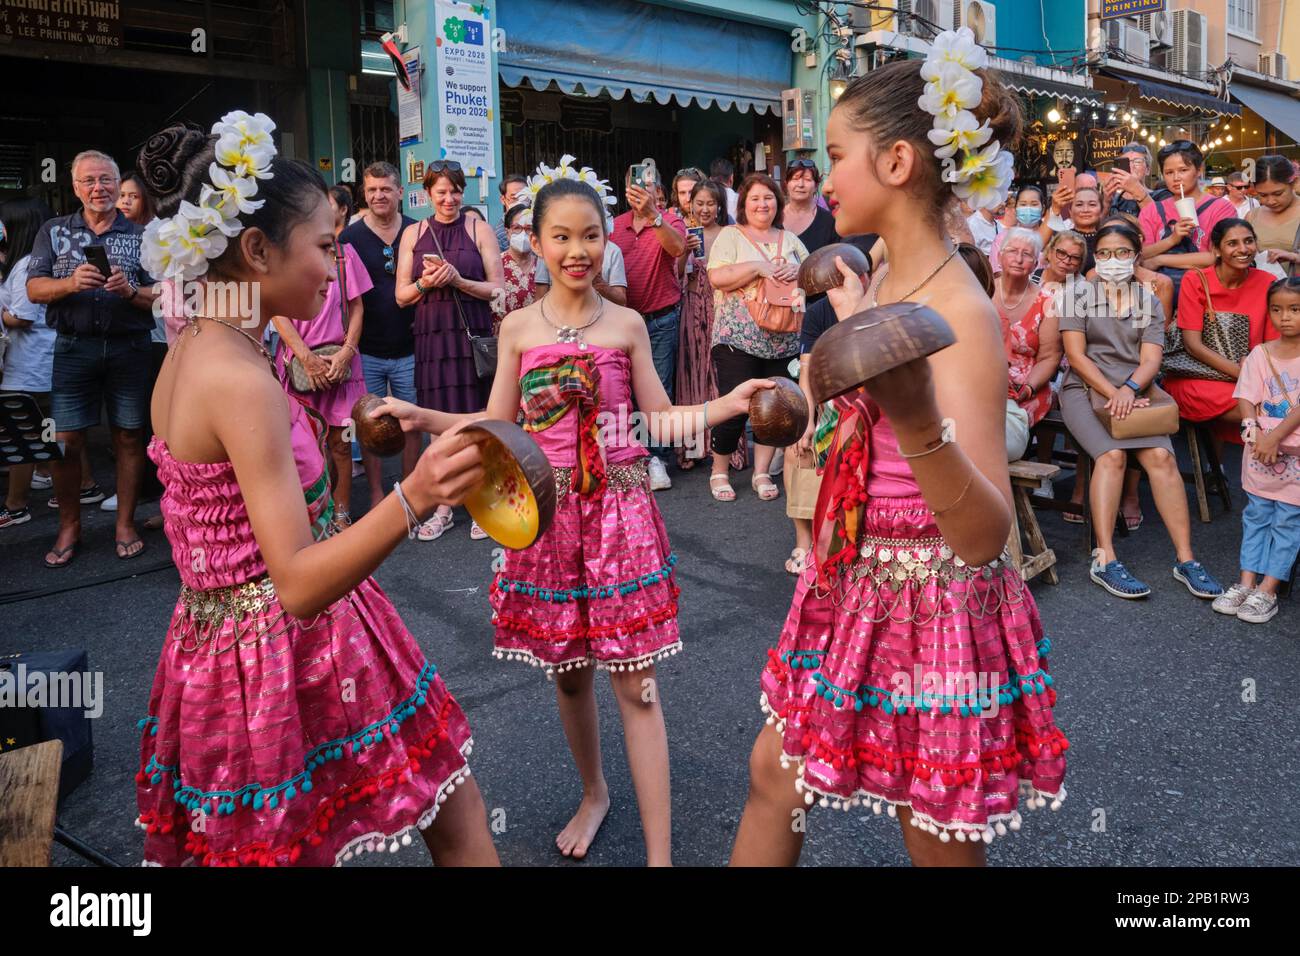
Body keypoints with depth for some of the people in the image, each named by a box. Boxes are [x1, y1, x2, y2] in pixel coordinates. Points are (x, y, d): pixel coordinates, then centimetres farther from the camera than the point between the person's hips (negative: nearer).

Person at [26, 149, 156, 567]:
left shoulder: (140, 235, 8)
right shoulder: (54, 231, 10)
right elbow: (34, 289, 3)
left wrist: (130, 291, -16)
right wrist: (71, 283, -16)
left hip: (129, 348, 0)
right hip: (73, 347, 1)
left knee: (128, 438, 4)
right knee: (65, 440, 0)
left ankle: (125, 525, 16)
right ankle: (69, 528, 15)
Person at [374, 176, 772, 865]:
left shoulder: (626, 325, 2)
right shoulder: (518, 328, 4)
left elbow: (658, 419, 4)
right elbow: (498, 428, 7)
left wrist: (726, 405, -9)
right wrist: (423, 418, -4)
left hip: (620, 510, -1)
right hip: (549, 513, 2)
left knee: (635, 681, 0)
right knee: (568, 673, 14)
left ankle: (660, 852, 9)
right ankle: (593, 793, 40)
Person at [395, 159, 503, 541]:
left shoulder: (479, 229, 3)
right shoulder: (413, 234, 10)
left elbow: (498, 289, -1)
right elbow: (401, 296, 9)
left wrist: (459, 280, -14)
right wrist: (424, 283, -10)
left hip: (473, 335, -2)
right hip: (432, 337, 2)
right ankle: (443, 507, 18)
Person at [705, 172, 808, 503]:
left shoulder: (790, 239, 17)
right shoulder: (730, 235, 3)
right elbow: (717, 277, -11)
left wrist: (798, 271, -5)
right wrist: (758, 267, -17)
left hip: (783, 339, 5)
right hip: (738, 338, -5)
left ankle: (761, 472, 19)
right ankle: (719, 472, 11)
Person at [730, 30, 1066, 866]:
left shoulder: (960, 313, -23)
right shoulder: (887, 282, 2)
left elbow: (986, 537, -29)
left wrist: (919, 422, -48)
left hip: (932, 606, -8)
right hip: (856, 590, 8)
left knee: (939, 843, 13)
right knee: (773, 774, 20)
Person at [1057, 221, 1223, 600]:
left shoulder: (1149, 301, 15)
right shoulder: (1079, 292, 6)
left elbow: (1151, 360, 3)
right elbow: (1076, 356, -4)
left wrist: (1129, 389, -19)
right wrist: (1112, 394, -14)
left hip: (1133, 391, 3)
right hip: (1085, 389, -3)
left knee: (1161, 455, -22)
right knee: (1111, 454, -28)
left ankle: (1185, 559, -19)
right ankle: (1105, 559, -30)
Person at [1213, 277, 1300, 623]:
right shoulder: (1260, 353, 4)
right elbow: (1246, 399, -2)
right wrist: (1255, 432, -18)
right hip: (1261, 450, 3)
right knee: (1256, 516, 8)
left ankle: (1268, 590, 4)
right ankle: (1247, 582, 13)